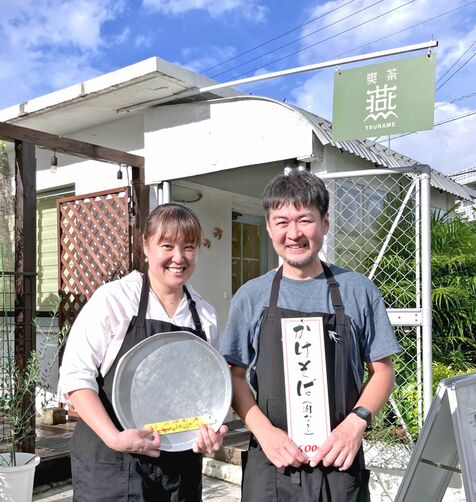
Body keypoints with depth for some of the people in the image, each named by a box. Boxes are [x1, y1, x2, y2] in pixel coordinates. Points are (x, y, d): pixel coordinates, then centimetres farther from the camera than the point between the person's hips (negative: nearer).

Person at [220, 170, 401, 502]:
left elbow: (382, 371, 4)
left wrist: (356, 421, -12)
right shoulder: (250, 297, 0)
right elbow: (235, 376, 3)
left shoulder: (359, 291, -1)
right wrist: (265, 431, -10)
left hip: (340, 461, 0)